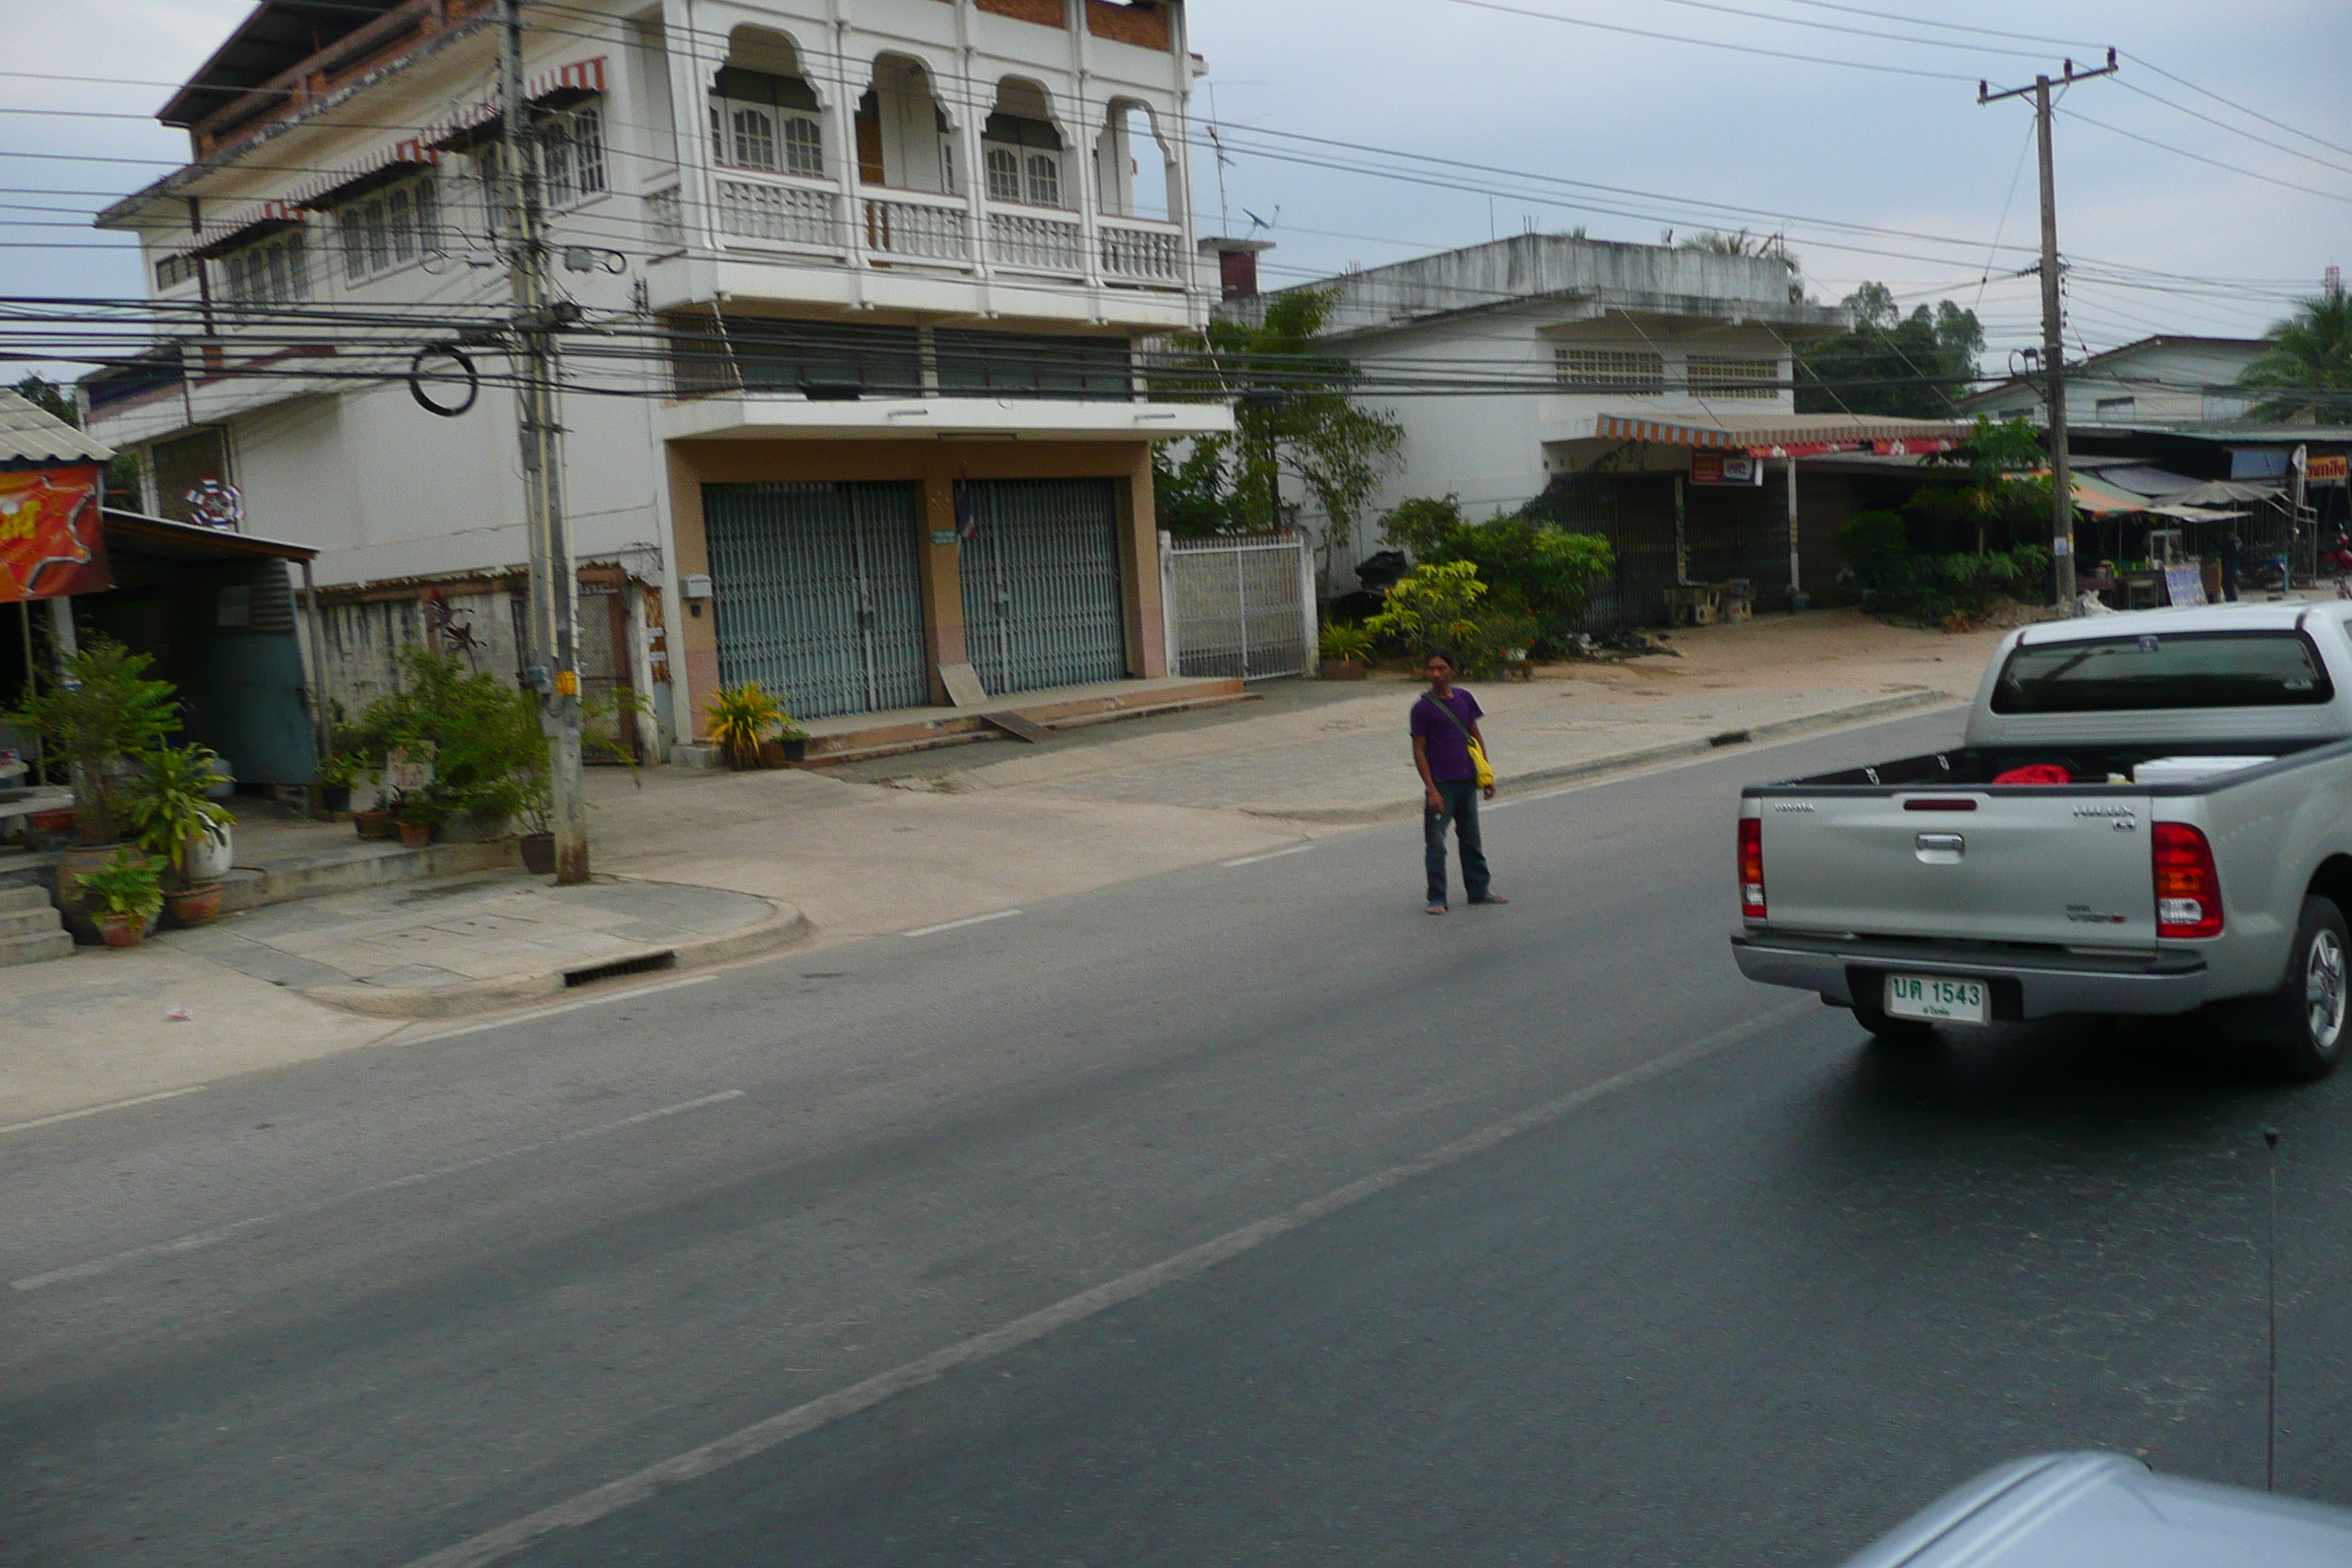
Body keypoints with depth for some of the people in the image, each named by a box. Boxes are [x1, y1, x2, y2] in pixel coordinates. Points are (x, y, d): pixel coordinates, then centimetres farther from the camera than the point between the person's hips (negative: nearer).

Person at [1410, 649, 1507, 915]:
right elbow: (1419, 751, -9)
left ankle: (1479, 890, 27)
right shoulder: (1423, 708, -9)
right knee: (1435, 844, -2)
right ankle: (1437, 898, 5)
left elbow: (1475, 736, 14)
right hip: (1440, 783, -5)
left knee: (1471, 839, 16)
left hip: (1467, 781, 5)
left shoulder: (1464, 699, 5)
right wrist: (1431, 790, -14)